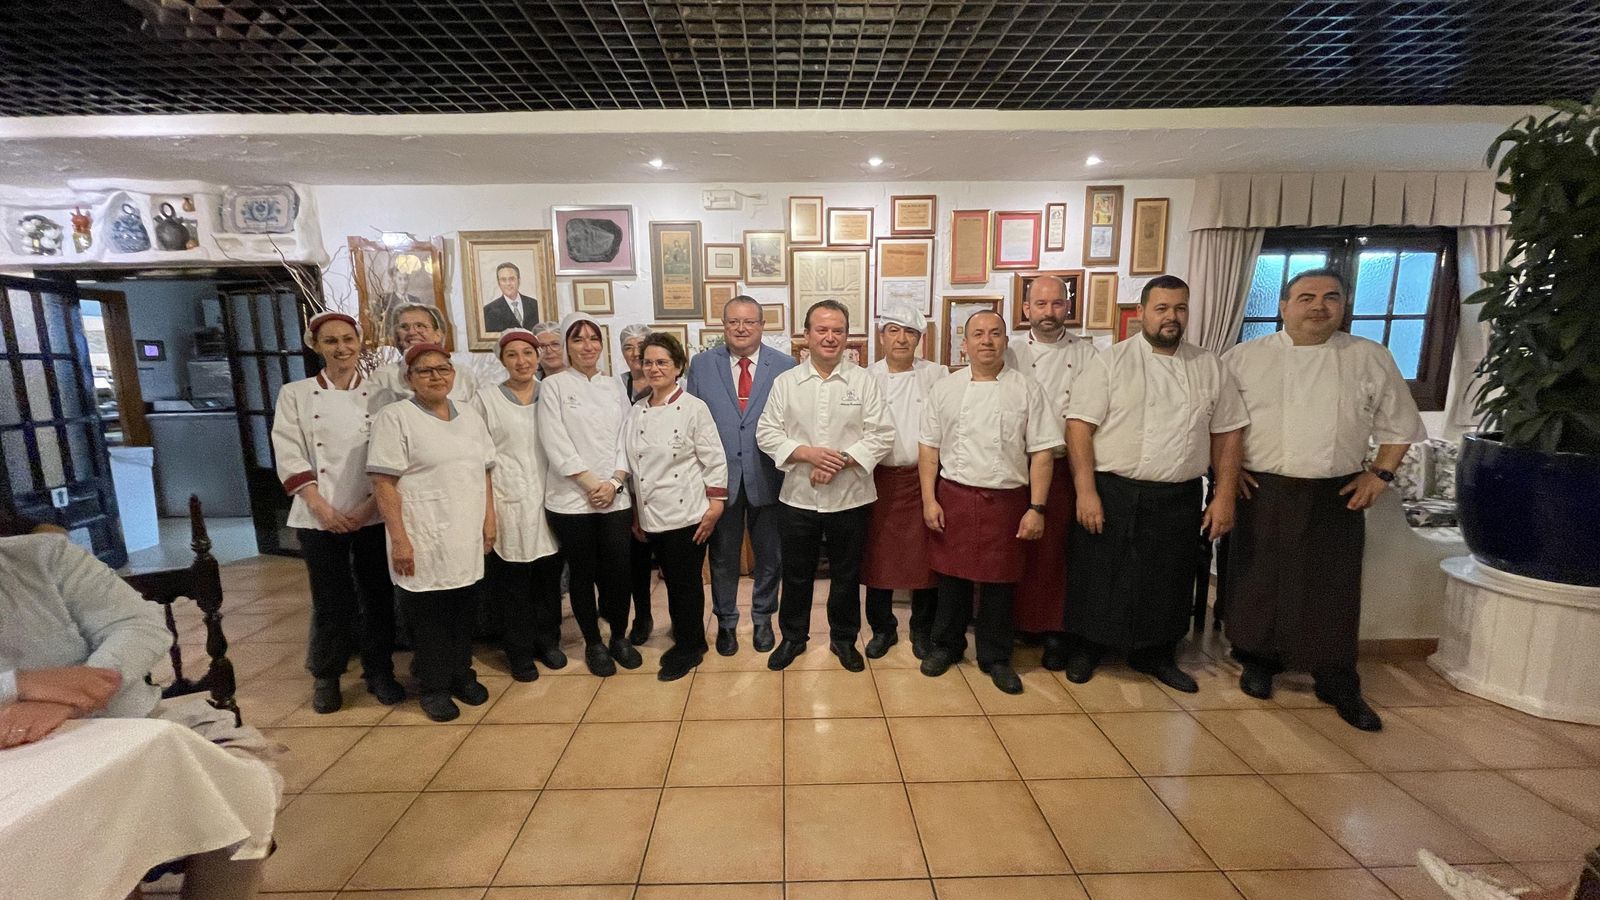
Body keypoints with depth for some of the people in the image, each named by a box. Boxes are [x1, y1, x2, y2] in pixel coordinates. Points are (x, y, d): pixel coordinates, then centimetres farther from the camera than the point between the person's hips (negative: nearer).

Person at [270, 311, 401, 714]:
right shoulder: (295, 394, 3)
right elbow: (289, 456, -3)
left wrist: (369, 505, -11)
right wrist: (321, 507, -11)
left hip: (374, 514, 1)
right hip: (320, 517, 0)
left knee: (377, 596, 8)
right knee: (331, 601, 5)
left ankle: (379, 670, 25)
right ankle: (326, 677, 26)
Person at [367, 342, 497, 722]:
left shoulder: (470, 415, 10)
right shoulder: (394, 417, -6)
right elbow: (383, 483, -11)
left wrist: (489, 521, 8)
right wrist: (399, 539, -16)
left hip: (467, 538, 5)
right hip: (423, 541, -5)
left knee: (465, 611, 13)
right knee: (427, 616, 6)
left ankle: (461, 674, 31)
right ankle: (434, 687, 23)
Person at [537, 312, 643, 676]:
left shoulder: (614, 386, 10)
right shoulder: (554, 386, -1)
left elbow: (625, 439, 6)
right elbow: (556, 445, -8)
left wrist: (614, 482, -7)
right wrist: (592, 484, -11)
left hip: (616, 497, 3)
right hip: (571, 499, -2)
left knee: (618, 571, 4)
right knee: (583, 574, 8)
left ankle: (619, 637, 26)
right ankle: (593, 644, 27)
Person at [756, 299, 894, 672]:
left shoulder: (864, 381, -1)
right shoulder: (785, 382, 2)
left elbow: (882, 434, -5)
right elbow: (766, 433, -1)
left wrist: (841, 461, -17)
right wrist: (807, 453, -16)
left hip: (850, 497, 0)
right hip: (798, 497, 1)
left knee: (846, 574, 14)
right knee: (796, 574, 14)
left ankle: (844, 638, 34)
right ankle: (793, 637, 34)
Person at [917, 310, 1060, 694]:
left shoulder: (1027, 390, 0)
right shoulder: (945, 389, 4)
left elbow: (1042, 453, -1)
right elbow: (929, 448, 4)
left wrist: (1037, 508, -7)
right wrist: (929, 500, -2)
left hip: (1007, 501, 0)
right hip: (953, 498, 1)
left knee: (1000, 584, 9)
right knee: (953, 578, 12)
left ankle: (995, 657, 28)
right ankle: (946, 645, 32)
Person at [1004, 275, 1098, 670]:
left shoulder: (1085, 353, 6)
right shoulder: (1011, 354, 5)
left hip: (1065, 468, 0)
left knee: (1054, 550, 5)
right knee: (1016, 548, 6)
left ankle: (1053, 630, 18)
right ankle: (1012, 621, 21)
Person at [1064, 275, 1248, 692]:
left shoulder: (1210, 367, 7)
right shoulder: (1110, 362, -5)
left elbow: (1226, 435, 9)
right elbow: (1079, 426, -10)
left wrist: (1224, 497, 3)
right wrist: (1086, 492, -16)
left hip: (1179, 499, 4)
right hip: (1112, 494, -3)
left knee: (1167, 582, 15)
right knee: (1098, 578, 7)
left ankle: (1157, 654, 36)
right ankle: (1086, 647, 28)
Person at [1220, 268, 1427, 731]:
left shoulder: (1372, 359, 4)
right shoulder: (1243, 358, -1)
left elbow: (1398, 424, 11)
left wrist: (1380, 473, 2)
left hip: (1337, 498, 1)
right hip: (1260, 494, -1)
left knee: (1333, 591, 6)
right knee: (1257, 584, 7)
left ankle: (1339, 686, 22)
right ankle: (1258, 663, 27)